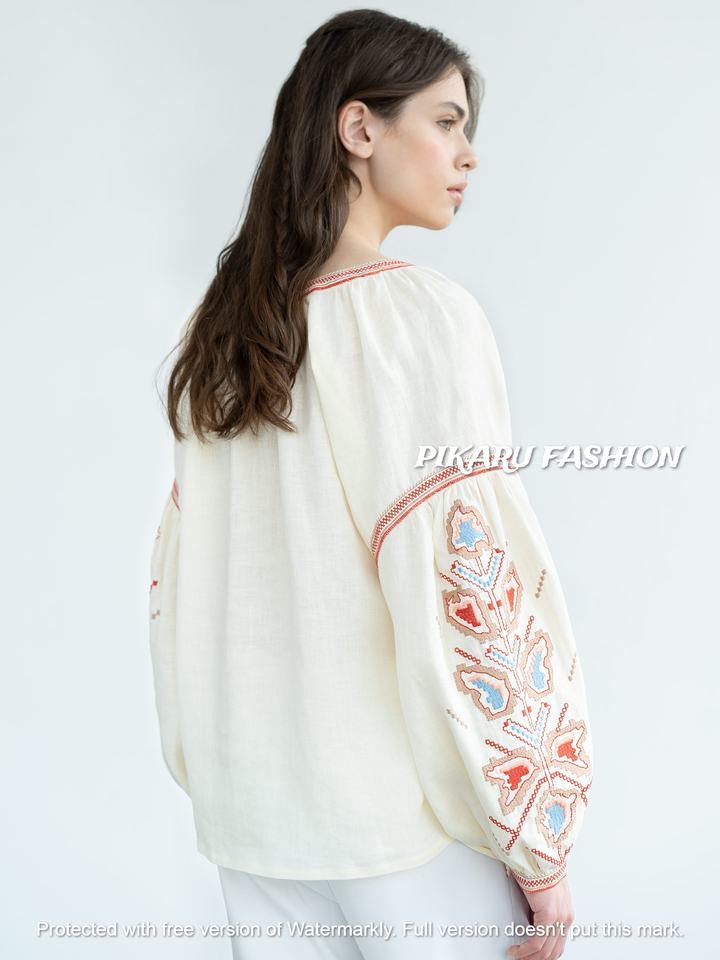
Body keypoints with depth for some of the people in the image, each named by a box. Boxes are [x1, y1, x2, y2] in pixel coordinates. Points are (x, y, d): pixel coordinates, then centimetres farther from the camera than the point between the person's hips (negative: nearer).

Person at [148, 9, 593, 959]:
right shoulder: (421, 312, -15)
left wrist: (209, 768, 17)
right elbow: (473, 592, -20)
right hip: (400, 814, -6)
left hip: (249, 809, 6)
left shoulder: (222, 324, 5)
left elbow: (181, 570, 8)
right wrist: (541, 853, -11)